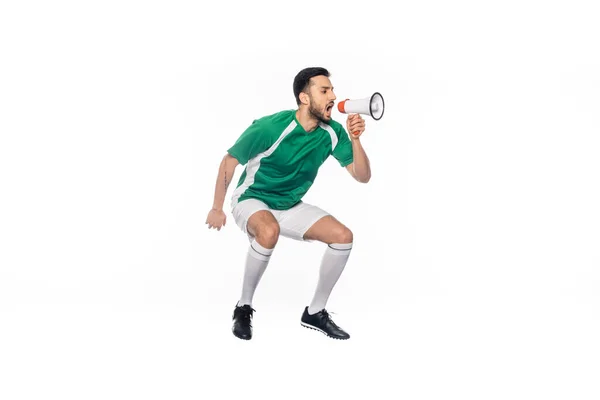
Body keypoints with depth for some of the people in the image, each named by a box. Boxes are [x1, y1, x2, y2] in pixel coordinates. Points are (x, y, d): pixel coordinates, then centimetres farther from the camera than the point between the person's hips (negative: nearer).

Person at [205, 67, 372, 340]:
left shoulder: (333, 132, -12)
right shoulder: (269, 127, -25)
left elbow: (362, 176, -11)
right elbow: (229, 162, -12)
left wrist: (355, 139, -28)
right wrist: (217, 209, -7)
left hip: (291, 207, 5)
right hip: (251, 200, -5)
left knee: (343, 236, -13)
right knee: (269, 231, -39)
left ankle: (315, 312, 3)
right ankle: (243, 308, -16)